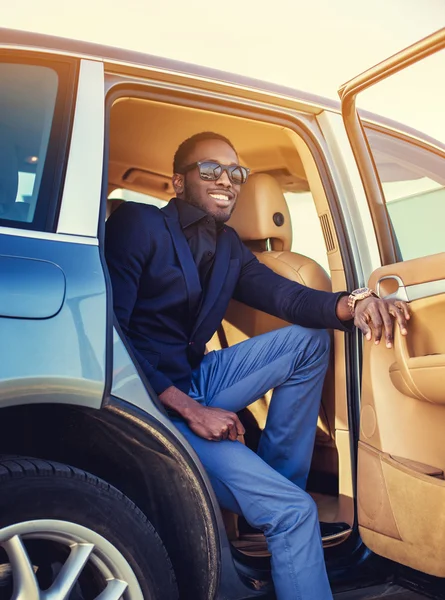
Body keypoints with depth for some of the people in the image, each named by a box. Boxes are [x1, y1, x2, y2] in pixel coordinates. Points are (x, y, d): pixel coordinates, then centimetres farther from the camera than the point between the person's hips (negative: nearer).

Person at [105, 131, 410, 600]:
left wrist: (351, 303, -25)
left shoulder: (228, 246, 10)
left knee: (310, 339, -2)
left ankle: (275, 481, 2)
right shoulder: (137, 225, -10)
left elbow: (289, 297, -3)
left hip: (197, 383, 8)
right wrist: (186, 408, -23)